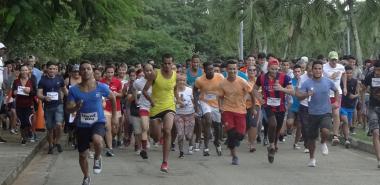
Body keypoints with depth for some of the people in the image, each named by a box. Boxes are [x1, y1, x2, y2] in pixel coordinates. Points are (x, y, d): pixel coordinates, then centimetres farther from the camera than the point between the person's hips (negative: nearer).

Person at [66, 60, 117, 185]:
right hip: (82, 125, 2)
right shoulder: (74, 90, -9)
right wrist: (76, 107, -29)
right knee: (83, 155, 10)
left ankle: (97, 158, -1)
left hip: (98, 122, -2)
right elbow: (68, 109, -8)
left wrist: (114, 116, 12)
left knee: (97, 140, -34)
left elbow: (113, 98, 10)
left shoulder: (101, 87, -8)